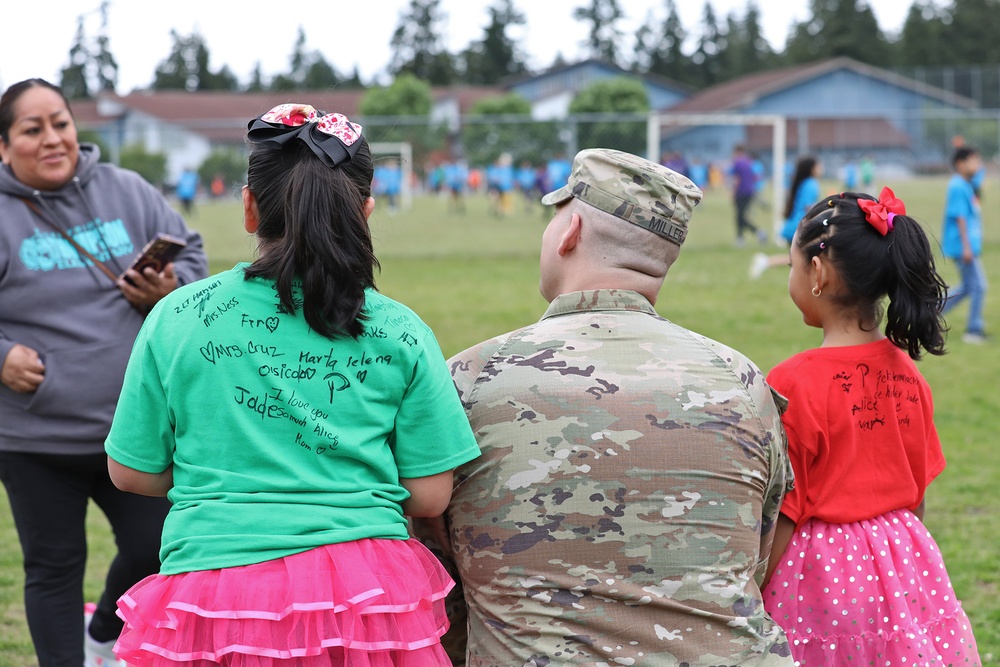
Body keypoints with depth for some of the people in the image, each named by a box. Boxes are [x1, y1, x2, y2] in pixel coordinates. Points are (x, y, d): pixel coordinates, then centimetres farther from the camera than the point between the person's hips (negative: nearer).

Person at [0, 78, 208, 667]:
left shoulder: (127, 193, 3)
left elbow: (191, 256, 11)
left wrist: (172, 292, -9)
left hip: (137, 426, 3)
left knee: (157, 551, 9)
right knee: (55, 568, 9)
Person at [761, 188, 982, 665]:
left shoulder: (793, 384, -17)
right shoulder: (906, 372, 2)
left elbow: (780, 519, -14)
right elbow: (917, 496, 10)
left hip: (819, 572, -6)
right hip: (906, 569, 6)